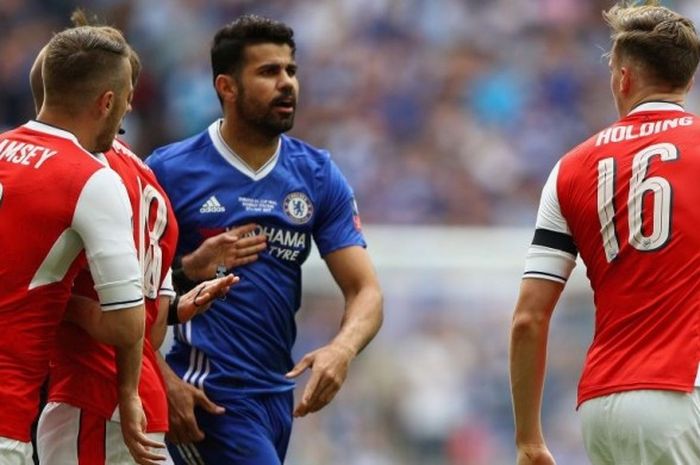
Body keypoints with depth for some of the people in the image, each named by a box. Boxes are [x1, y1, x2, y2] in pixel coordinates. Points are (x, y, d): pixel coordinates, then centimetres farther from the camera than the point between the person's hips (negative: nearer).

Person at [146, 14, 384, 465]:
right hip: (207, 394, -5)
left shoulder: (318, 176, 7)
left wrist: (342, 349, -19)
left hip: (278, 393, 6)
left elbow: (365, 290, 2)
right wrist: (164, 380, -16)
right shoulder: (170, 171, -5)